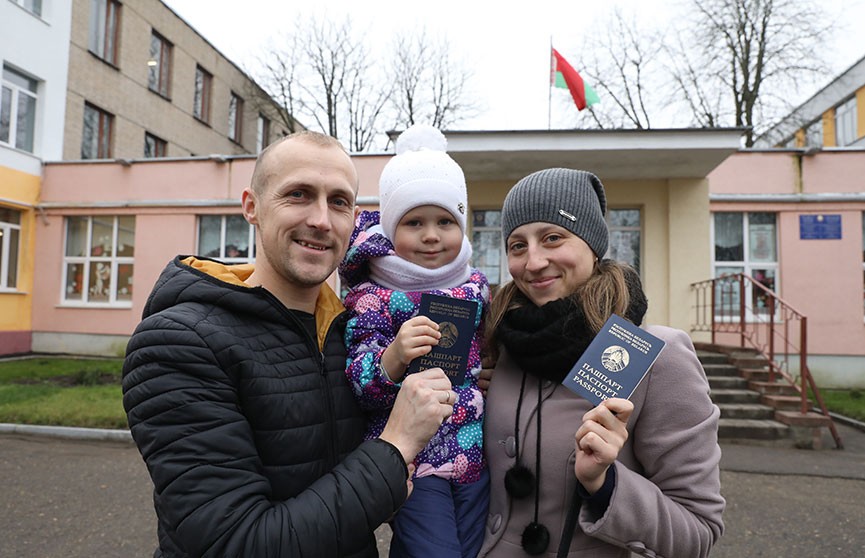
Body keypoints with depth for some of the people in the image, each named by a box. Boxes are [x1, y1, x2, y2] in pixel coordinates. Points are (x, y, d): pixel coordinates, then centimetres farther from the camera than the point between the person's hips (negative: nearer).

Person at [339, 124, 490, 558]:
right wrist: (394, 357, -34)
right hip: (412, 460, -5)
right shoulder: (372, 297, -11)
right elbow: (358, 388, -16)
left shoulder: (476, 285, 3)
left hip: (475, 454, 5)